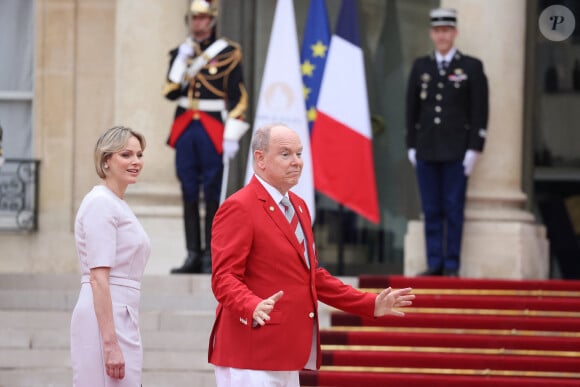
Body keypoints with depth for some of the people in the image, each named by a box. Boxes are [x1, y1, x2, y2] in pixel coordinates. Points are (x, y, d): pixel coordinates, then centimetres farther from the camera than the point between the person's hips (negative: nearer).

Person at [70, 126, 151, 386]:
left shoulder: (118, 205, 19)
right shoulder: (101, 203, -10)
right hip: (105, 321, -9)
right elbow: (98, 279, -17)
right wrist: (110, 344, -23)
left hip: (121, 320, 9)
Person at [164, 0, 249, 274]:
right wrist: (182, 62, -6)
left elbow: (238, 98, -6)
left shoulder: (228, 53, -3)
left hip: (213, 131, -5)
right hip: (185, 130, 5)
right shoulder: (181, 53, 11)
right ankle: (193, 256, 8)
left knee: (213, 195, -2)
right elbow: (171, 93, 5)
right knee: (189, 195, 5)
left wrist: (232, 137, -12)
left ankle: (210, 257, 1)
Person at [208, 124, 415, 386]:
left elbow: (313, 275, 23)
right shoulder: (238, 208, -11)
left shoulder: (298, 206, 17)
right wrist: (253, 308, -37)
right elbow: (224, 277, -17)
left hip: (286, 353, 9)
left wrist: (371, 304, 17)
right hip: (250, 355, -9)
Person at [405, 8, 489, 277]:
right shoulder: (420, 67, 10)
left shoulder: (471, 67, 0)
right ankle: (434, 265, 6)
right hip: (427, 151, 3)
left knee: (454, 209, -3)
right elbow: (412, 109, 12)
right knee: (431, 211, 3)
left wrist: (473, 150, -9)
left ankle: (452, 266, 1)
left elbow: (480, 112, -3)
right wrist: (411, 146, 7)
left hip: (456, 153, -3)